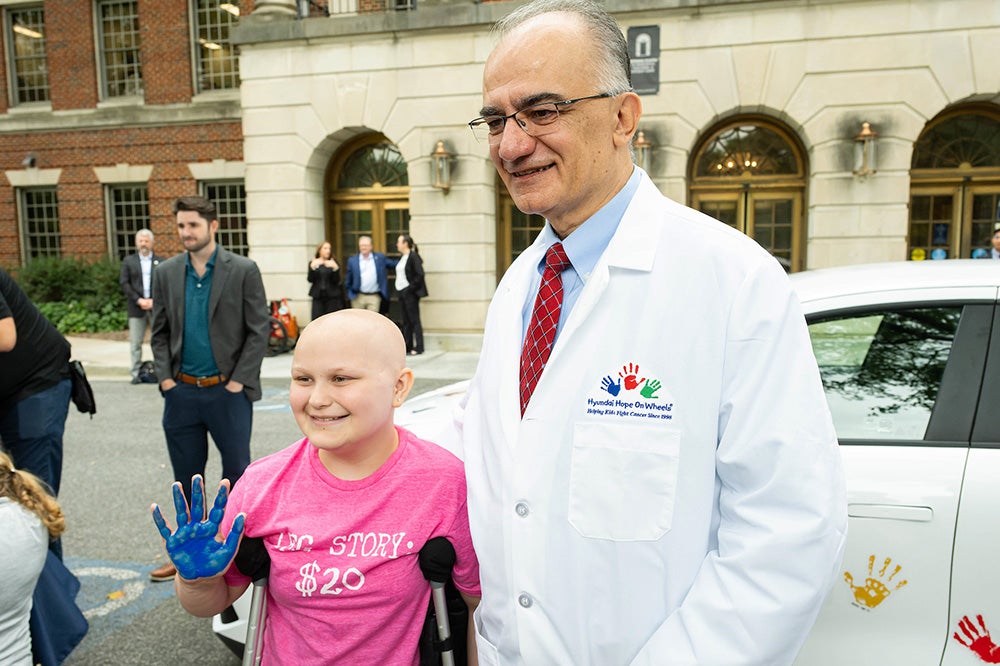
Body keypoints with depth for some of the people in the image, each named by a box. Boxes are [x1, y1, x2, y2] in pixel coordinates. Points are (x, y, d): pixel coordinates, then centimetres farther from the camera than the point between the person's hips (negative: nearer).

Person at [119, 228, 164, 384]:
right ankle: (136, 373, 6)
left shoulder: (161, 262, 8)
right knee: (135, 342, 1)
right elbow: (124, 283, 2)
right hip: (136, 307, 1)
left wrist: (154, 300, -11)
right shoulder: (128, 261, 11)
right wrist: (138, 300, -9)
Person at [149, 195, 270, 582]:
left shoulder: (243, 270, -5)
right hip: (181, 392, 4)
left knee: (237, 474, 6)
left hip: (227, 391, -4)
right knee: (186, 478, 14)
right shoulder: (166, 273, 6)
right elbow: (160, 332, 10)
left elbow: (259, 330, -7)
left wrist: (238, 381, -11)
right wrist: (165, 379, -1)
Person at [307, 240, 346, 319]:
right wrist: (312, 267, -16)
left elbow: (336, 281, -5)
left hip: (332, 297, -1)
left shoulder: (334, 263, 3)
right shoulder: (313, 263, 7)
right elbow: (310, 279, -2)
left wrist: (335, 268, -18)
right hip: (318, 297, 1)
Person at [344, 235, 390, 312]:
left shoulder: (380, 257, 4)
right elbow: (348, 280, 10)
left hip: (374, 297, -1)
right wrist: (350, 294, 10)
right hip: (358, 297, 1)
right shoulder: (352, 260, 4)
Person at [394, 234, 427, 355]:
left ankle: (418, 347, 3)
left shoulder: (413, 256, -11)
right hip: (402, 293, 9)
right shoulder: (402, 257, 14)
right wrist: (398, 288, 10)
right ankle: (407, 347, 16)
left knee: (414, 320, -3)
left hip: (410, 293, -9)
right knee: (406, 321, 11)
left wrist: (411, 288, -17)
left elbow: (420, 274, -17)